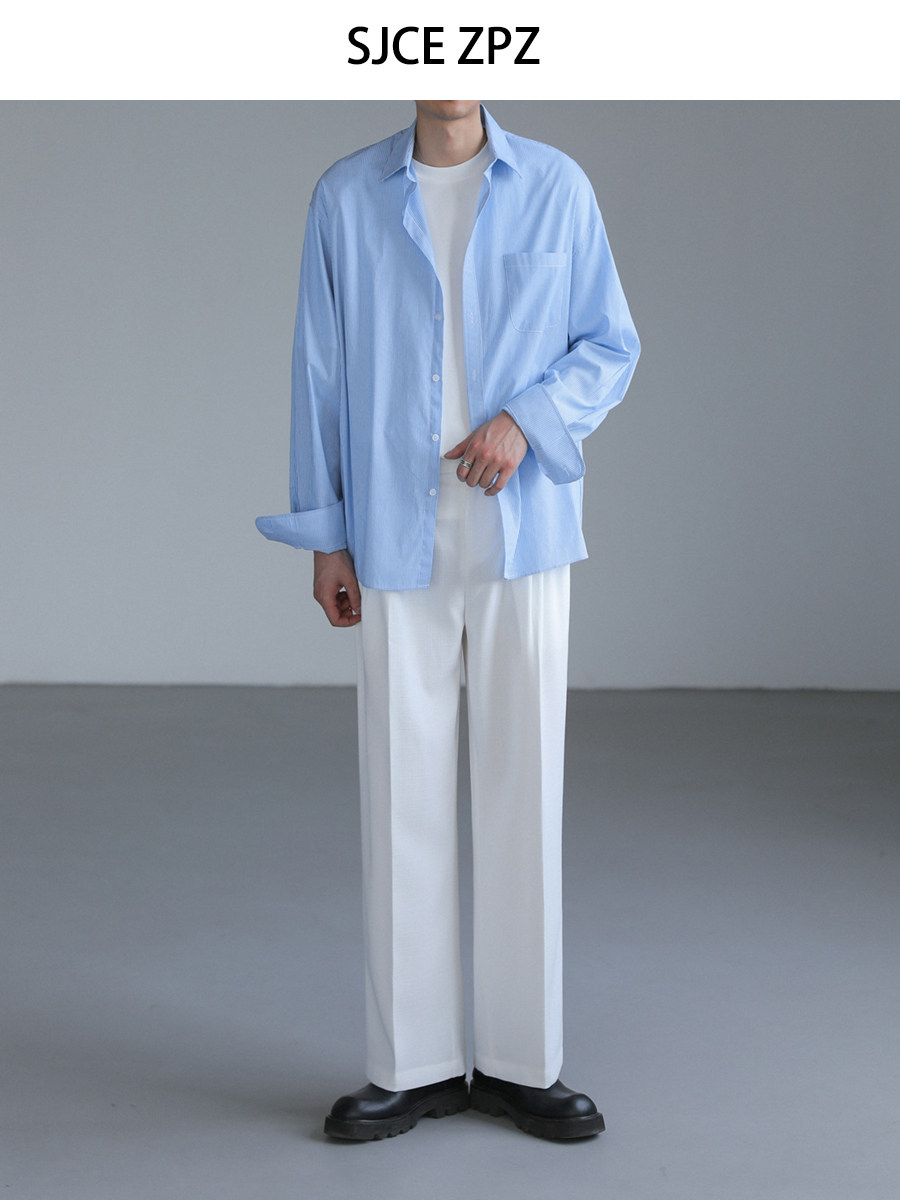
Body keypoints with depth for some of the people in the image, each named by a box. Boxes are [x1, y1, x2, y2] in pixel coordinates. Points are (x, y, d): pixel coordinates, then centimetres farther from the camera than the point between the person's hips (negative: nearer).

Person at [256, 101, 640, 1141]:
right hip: (398, 542, 0)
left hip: (523, 536, 0)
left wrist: (524, 419, -13)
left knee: (522, 790, 3)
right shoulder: (347, 197, 4)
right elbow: (322, 372, 5)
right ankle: (414, 1064, 13)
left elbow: (611, 346, 6)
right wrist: (325, 537, 1)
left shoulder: (556, 187, 3)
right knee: (404, 795, 2)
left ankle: (523, 1061, 14)